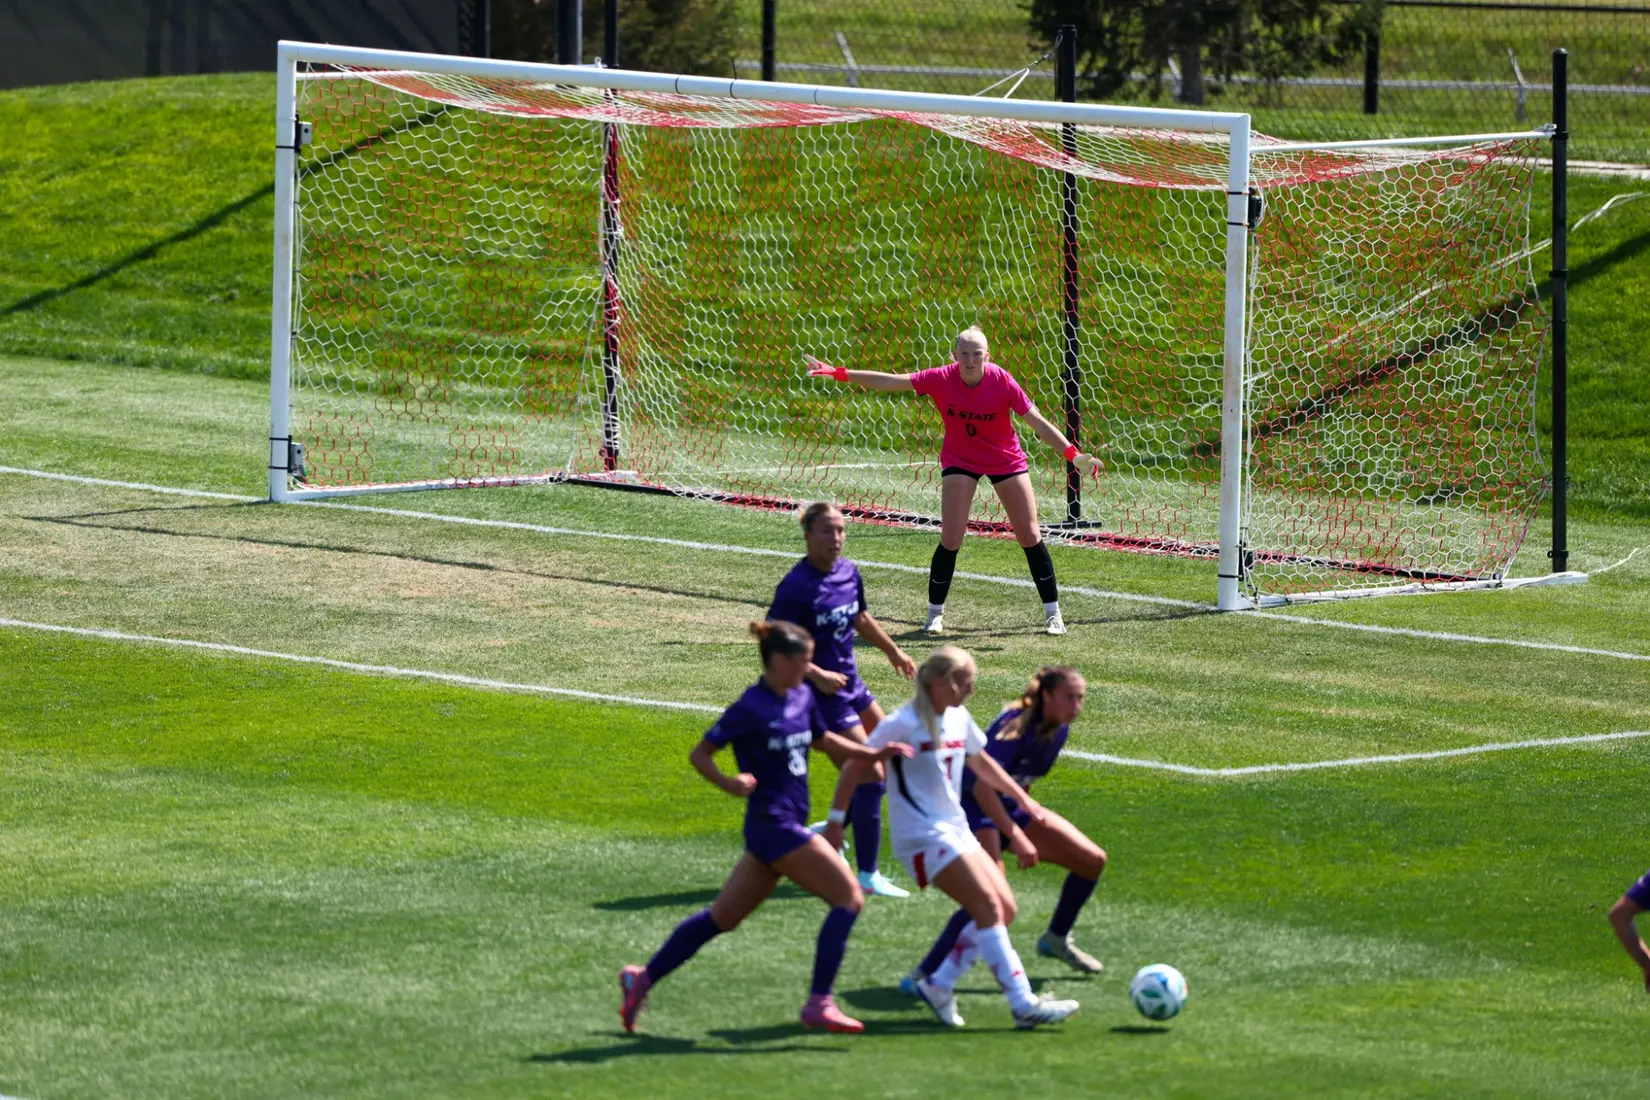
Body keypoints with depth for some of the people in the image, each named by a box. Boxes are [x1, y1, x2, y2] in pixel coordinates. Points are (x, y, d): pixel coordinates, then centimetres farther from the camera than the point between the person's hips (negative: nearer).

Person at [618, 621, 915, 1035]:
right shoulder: (751, 709, -15)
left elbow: (822, 739, 28)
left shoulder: (801, 698, 9)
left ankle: (643, 979, 22)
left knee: (723, 916, 15)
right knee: (849, 897, -10)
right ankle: (819, 1004, -8)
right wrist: (729, 783, -28)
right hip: (773, 824, -9)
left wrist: (873, 753, 17)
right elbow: (699, 754, -10)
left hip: (787, 825, 9)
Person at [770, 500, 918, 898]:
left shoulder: (848, 571, 4)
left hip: (851, 683, 9)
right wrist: (817, 675, -28)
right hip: (822, 695, -9)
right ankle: (867, 876, -3)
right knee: (871, 776, -11)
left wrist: (892, 651, 29)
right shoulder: (797, 586, -21)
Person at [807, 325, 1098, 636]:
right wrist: (840, 374, -25)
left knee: (1030, 535, 0)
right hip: (960, 461, 0)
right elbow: (888, 382, -19)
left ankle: (1053, 613, 12)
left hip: (1006, 460, 0)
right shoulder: (942, 379, -20)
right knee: (951, 539, -10)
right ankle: (935, 613, 6)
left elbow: (1038, 423, -20)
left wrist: (1073, 455, -29)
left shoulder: (1002, 382, -22)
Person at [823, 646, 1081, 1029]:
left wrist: (1022, 798, 28)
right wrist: (836, 820, -9)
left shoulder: (959, 719, 9)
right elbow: (854, 767, -10)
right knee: (989, 906, -17)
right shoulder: (904, 724, -15)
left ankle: (938, 986, 10)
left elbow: (980, 761, 28)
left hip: (956, 831, 9)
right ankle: (1023, 1005, -19)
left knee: (1004, 908, 1)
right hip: (922, 836, -9)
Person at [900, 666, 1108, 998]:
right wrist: (1018, 839, -39)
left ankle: (1056, 939, 28)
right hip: (975, 809, -9)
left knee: (1092, 860, 7)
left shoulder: (1058, 728, -2)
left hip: (1012, 808, 9)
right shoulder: (1016, 726, -28)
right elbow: (982, 787, -37)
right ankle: (925, 975, -23)